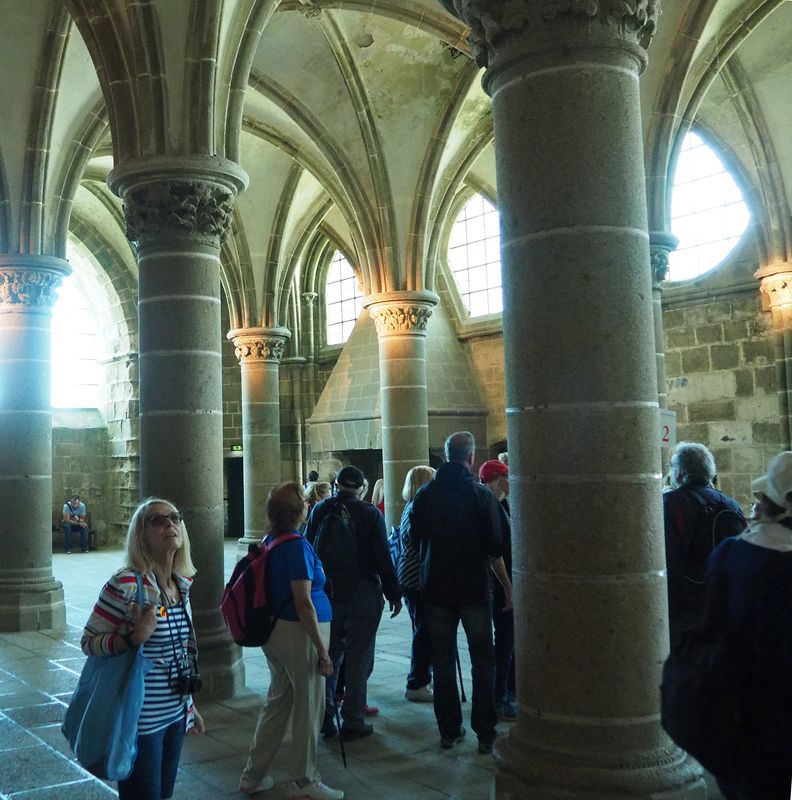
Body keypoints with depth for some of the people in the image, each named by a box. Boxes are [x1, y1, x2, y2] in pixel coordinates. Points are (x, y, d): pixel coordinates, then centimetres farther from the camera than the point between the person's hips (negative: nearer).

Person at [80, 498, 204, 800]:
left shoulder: (182, 585, 3)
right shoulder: (126, 585, -18)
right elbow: (88, 641, -11)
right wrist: (134, 638, -29)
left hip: (175, 714, 7)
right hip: (140, 718, -7)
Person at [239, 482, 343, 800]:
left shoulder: (270, 542, 6)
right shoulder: (298, 546, -19)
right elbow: (303, 603, -21)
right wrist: (322, 649, -17)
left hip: (274, 631, 8)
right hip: (299, 632, -8)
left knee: (277, 701, 20)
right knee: (308, 705, 7)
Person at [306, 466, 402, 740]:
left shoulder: (320, 510, 2)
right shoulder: (371, 514, -8)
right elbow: (383, 557, -9)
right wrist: (394, 594, -1)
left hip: (326, 592, 4)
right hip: (363, 593, -3)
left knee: (329, 654, 15)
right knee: (358, 657, 3)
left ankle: (324, 717, 19)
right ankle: (353, 722, 7)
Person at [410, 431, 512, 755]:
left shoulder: (425, 495, 0)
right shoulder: (481, 495, -10)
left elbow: (415, 541, 8)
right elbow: (495, 548, -10)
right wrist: (507, 587, -1)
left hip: (436, 589, 3)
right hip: (474, 589, -3)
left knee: (442, 662, 11)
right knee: (483, 661, 7)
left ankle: (449, 730, 16)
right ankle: (485, 734, 9)